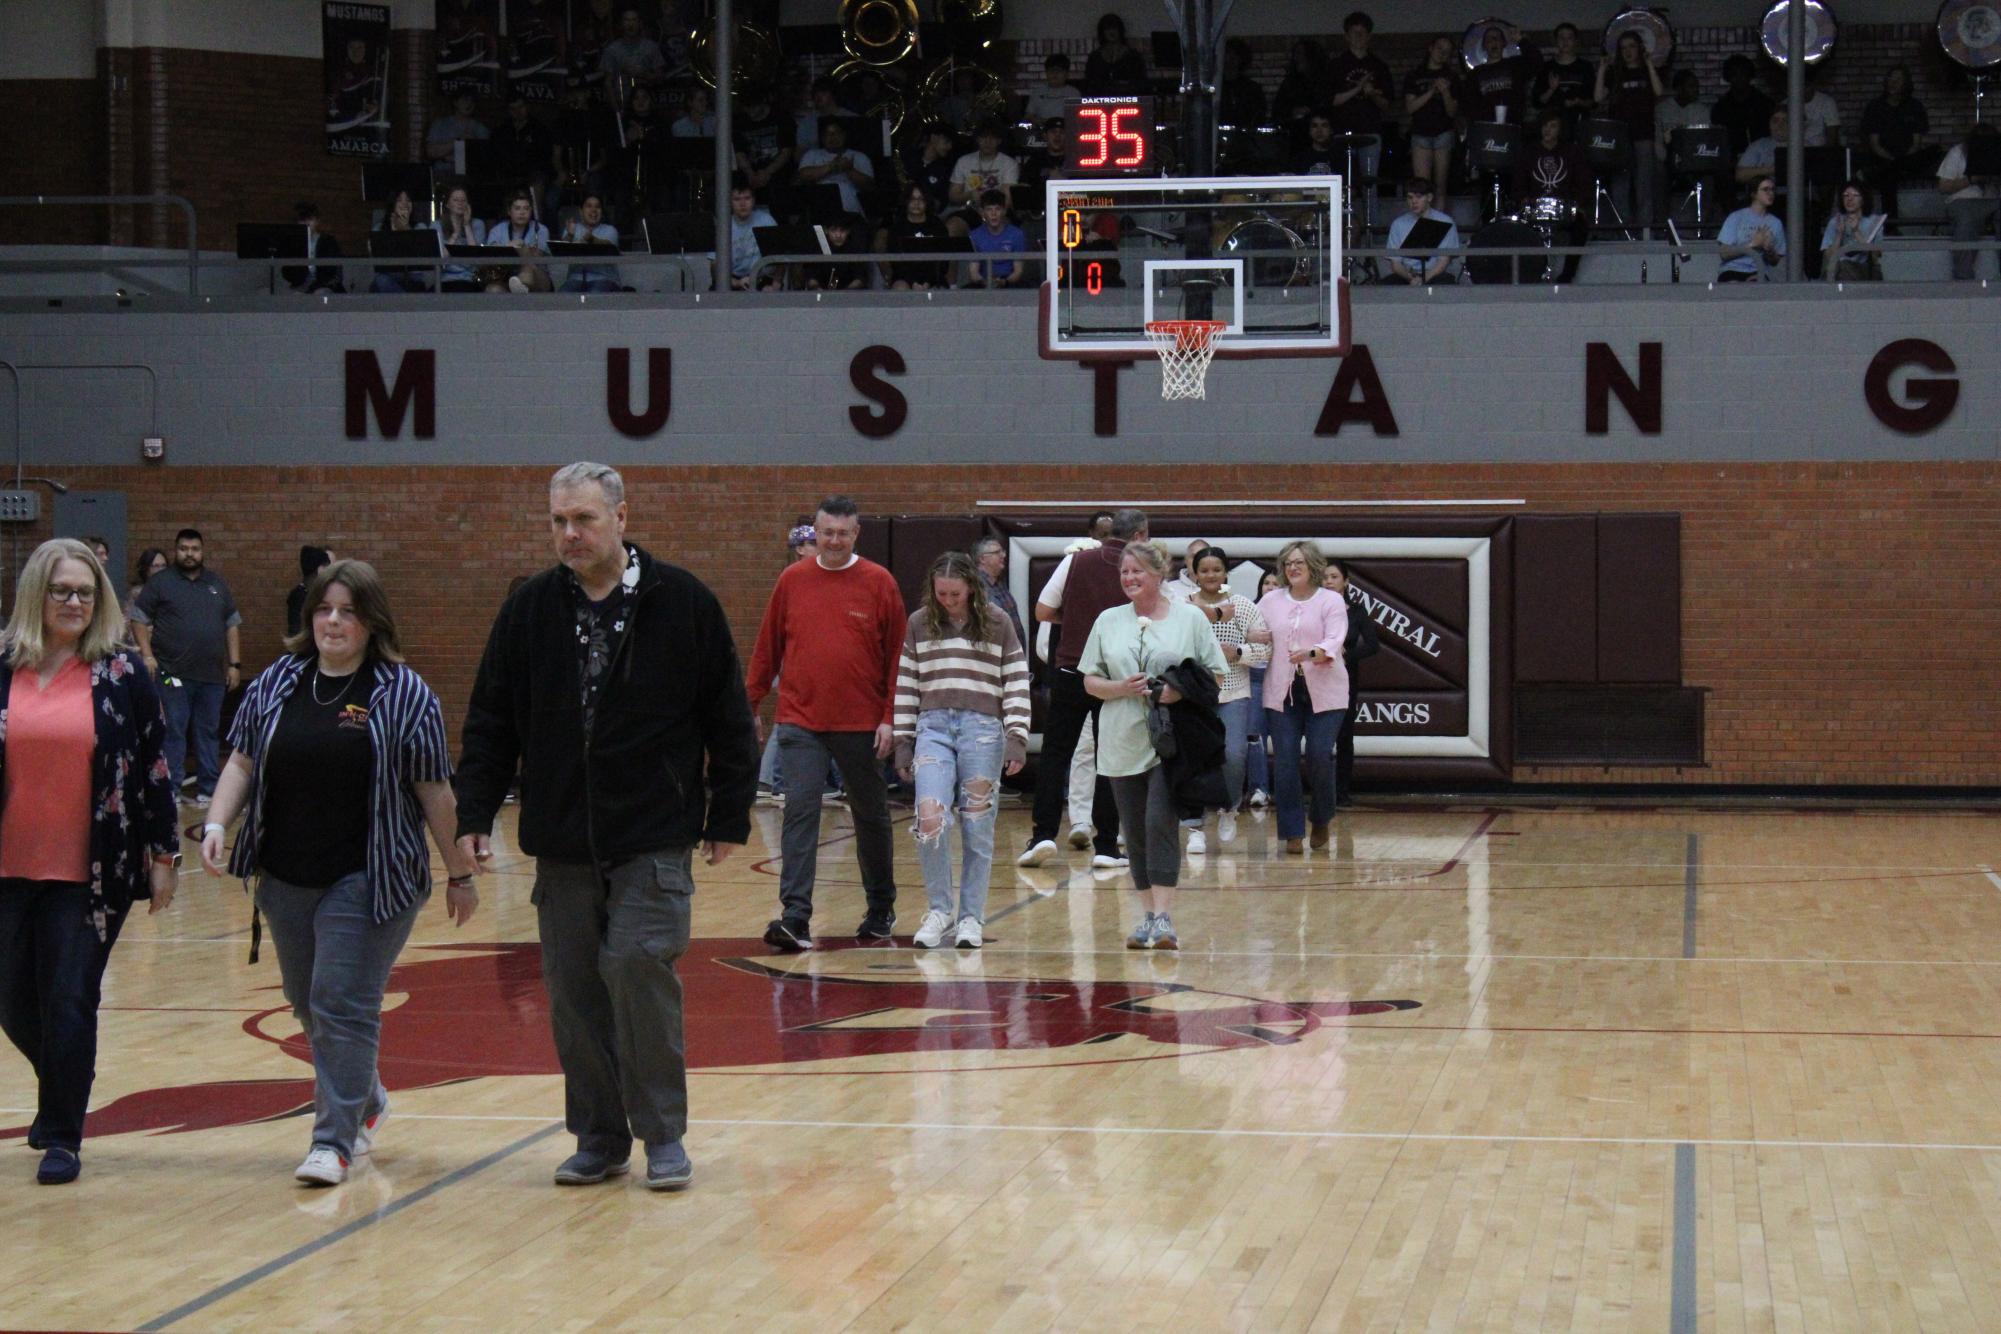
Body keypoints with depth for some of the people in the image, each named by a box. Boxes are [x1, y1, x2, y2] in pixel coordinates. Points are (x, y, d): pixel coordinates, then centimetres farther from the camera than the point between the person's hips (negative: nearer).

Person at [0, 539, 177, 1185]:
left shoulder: (123, 676, -2)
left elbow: (153, 769, 1)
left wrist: (163, 854, 0)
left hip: (90, 874, -2)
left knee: (69, 1002, -2)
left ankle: (62, 1136, 10)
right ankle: (60, 1094, 38)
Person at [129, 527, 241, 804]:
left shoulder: (216, 584, 15)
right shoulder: (160, 582, 2)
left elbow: (231, 625, 17)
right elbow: (139, 619, 1)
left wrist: (235, 664, 10)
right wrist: (147, 654, -10)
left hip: (212, 676, 4)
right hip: (173, 674, -4)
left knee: (208, 732, 8)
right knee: (173, 732, -3)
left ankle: (208, 789, 14)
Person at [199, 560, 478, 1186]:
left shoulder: (404, 695, -7)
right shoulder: (276, 683, 6)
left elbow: (434, 792, -5)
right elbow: (243, 762, 10)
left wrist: (461, 874, -1)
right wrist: (217, 824, -6)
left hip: (367, 882, -5)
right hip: (285, 878, 5)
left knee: (344, 1007, -8)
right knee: (310, 1006, 16)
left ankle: (334, 1140, -2)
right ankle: (366, 1102, 38)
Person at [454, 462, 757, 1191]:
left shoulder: (683, 603, -2)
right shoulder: (529, 610, 5)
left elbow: (727, 719, 3)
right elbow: (490, 721, 10)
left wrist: (729, 817, 1)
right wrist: (474, 814, 2)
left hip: (655, 837, -3)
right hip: (561, 842, 3)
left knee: (639, 967, -13)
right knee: (573, 988, 5)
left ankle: (662, 1133, 1)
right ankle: (599, 1137, 17)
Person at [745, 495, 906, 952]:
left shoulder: (878, 583, -1)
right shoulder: (792, 580, 5)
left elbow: (897, 654, 0)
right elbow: (767, 648, 10)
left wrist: (889, 717, -6)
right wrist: (752, 705, 9)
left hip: (861, 723, -1)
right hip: (800, 721, 1)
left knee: (870, 816, 12)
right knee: (800, 811, -10)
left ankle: (881, 910, 28)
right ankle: (795, 917, -14)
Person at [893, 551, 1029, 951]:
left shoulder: (998, 625, 4)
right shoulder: (919, 625, 10)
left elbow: (1017, 684, 4)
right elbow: (906, 686, 13)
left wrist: (1016, 739, -3)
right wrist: (903, 744, 9)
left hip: (983, 730, -1)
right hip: (933, 728, 1)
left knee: (977, 828, 1)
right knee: (930, 819, -14)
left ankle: (971, 917, 12)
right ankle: (939, 909, 3)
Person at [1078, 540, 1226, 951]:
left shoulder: (1189, 619, 3)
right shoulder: (1108, 621, 11)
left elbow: (1215, 675, 3)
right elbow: (1090, 682, 11)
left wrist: (1180, 692, -15)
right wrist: (1121, 688, -9)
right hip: (1122, 743, 4)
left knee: (1161, 823, -14)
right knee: (1135, 831, 7)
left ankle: (1164, 917, -14)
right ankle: (1147, 916, 16)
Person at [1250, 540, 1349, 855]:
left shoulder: (1331, 601, 2)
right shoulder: (1271, 601, 11)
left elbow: (1334, 642, -12)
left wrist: (1310, 654, -30)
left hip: (1323, 692, -2)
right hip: (1282, 691, 2)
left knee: (1320, 756, -9)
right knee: (1285, 760, -4)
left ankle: (1321, 821, 16)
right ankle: (1292, 832, 2)